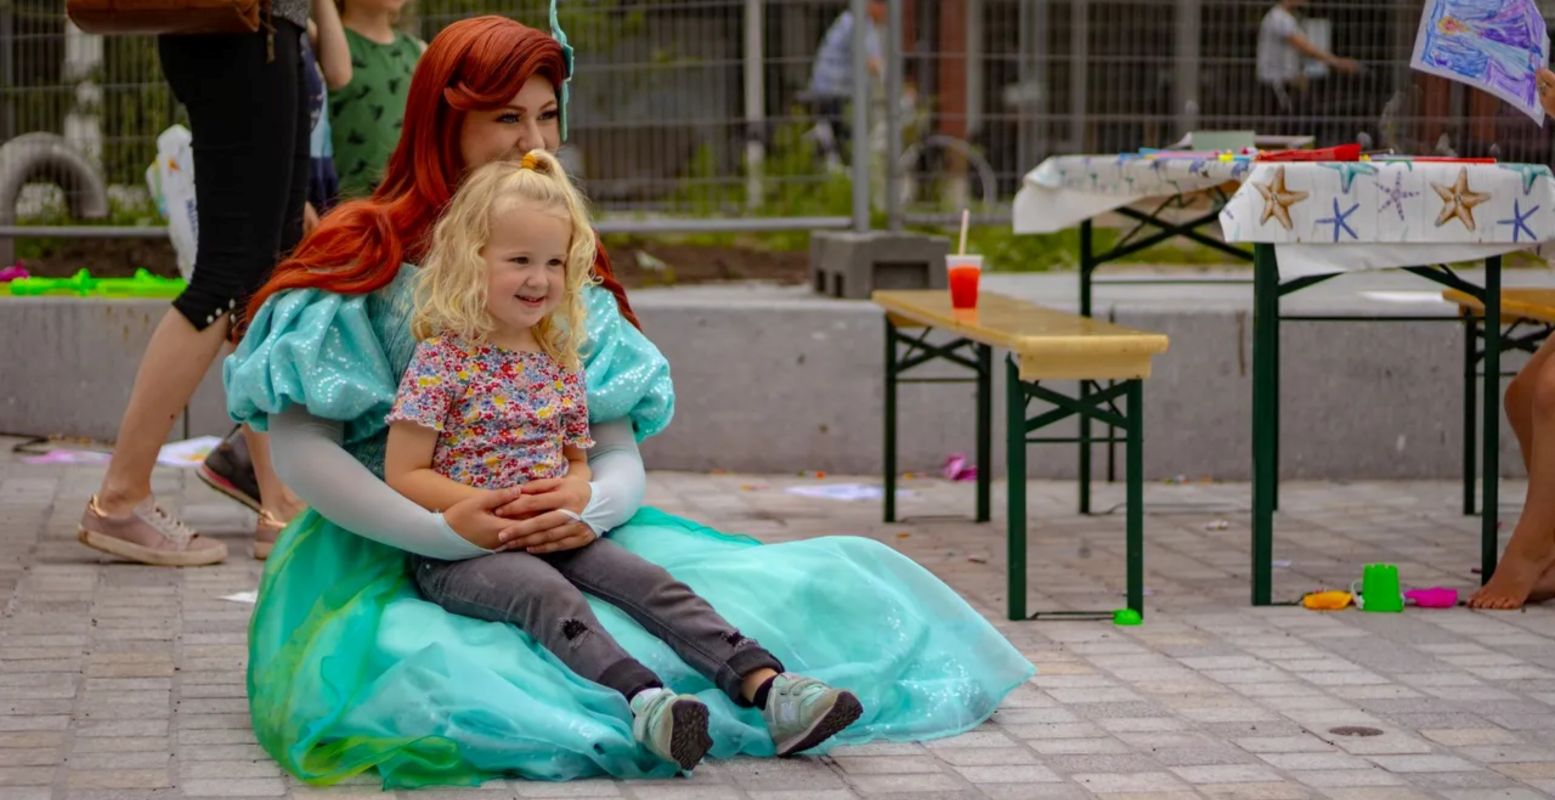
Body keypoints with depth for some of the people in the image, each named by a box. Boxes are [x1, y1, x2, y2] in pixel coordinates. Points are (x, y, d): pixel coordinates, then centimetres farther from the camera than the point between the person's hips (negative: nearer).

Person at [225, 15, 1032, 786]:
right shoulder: (364, 256, -4)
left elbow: (620, 454, 5)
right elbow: (301, 447, -11)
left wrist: (594, 503, -21)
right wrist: (443, 532, -22)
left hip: (561, 547, 4)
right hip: (386, 558, -4)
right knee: (417, 675, -40)